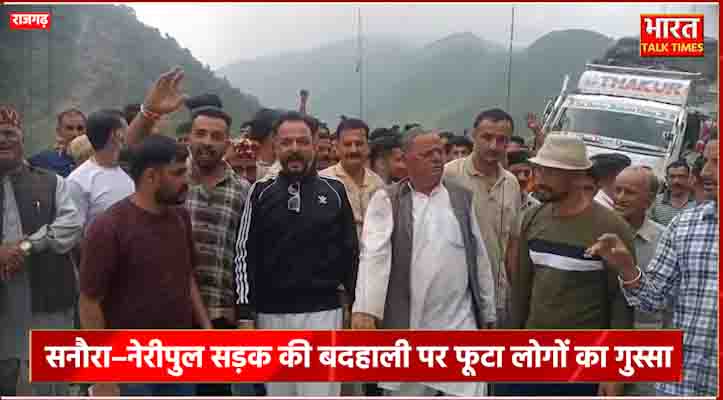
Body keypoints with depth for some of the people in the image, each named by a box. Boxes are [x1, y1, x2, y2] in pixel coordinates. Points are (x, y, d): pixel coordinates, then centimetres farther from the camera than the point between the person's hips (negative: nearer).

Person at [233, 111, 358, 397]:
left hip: (322, 312, -1)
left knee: (320, 391, -3)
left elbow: (351, 253, 7)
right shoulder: (261, 192, 3)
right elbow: (245, 253, 3)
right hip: (271, 313, 1)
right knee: (277, 391, 11)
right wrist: (245, 311, -3)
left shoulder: (334, 191, 3)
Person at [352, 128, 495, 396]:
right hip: (407, 326, -2)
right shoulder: (387, 200, -1)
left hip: (460, 323, 2)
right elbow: (374, 254, -12)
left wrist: (487, 313, 12)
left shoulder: (462, 197, 10)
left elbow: (479, 256, 12)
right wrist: (365, 310, -24)